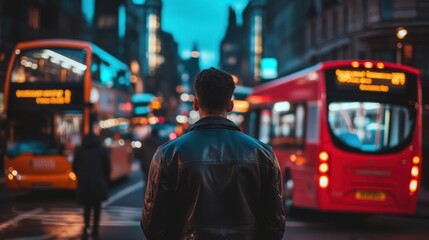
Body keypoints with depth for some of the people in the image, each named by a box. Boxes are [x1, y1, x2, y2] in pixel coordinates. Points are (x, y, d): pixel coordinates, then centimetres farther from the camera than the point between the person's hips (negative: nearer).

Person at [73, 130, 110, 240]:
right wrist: (105, 183, 15)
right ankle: (95, 231, 6)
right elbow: (107, 168, 3)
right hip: (98, 183, -1)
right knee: (97, 207, 10)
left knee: (87, 206, 11)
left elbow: (75, 167, 7)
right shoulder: (103, 151, 2)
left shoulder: (79, 150, 4)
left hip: (84, 183, 1)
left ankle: (86, 227, -11)